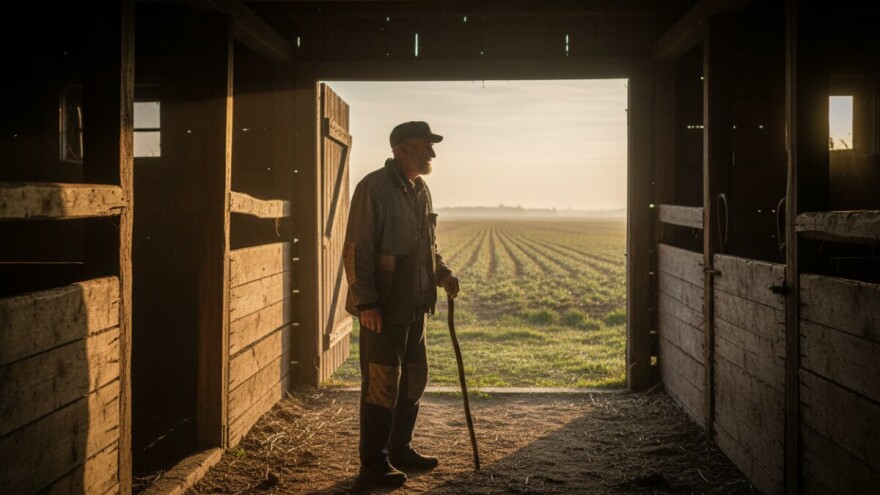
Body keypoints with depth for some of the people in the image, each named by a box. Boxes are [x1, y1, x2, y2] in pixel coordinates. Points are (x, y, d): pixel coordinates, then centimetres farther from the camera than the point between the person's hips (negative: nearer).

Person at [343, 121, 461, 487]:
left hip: (415, 306, 9)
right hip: (383, 309, -9)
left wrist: (443, 275, 5)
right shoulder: (374, 187, -14)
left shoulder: (420, 190, 13)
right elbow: (356, 251, -18)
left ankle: (400, 449, 31)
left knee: (413, 380, 16)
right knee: (382, 386, -2)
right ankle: (373, 464, 10)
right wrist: (366, 302, -22)